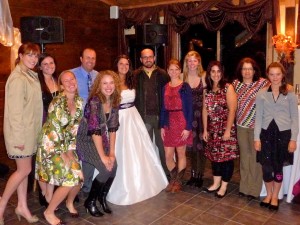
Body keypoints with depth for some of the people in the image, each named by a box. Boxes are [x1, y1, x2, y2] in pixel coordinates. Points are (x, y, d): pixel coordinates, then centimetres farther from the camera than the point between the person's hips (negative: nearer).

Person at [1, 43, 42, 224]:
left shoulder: (31, 76, 11)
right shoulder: (18, 78, -17)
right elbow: (15, 109, -20)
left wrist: (28, 134, 12)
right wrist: (18, 137, -19)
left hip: (29, 131, 8)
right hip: (20, 132, -8)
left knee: (24, 169, 13)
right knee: (24, 170, 0)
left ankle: (22, 206, 24)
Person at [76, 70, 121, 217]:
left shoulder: (114, 101, -4)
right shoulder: (94, 101, -25)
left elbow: (112, 128, -1)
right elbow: (94, 131, -27)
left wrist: (112, 152, -6)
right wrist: (103, 156, -24)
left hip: (101, 139, 6)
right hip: (86, 139, -6)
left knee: (113, 166, -9)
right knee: (106, 169, -18)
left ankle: (102, 197, 18)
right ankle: (90, 201, 6)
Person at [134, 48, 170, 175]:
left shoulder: (162, 74, 4)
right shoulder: (136, 75, 3)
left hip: (160, 115, 0)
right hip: (144, 116, 0)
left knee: (162, 145, 9)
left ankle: (165, 171, 22)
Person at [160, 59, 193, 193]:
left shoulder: (185, 87, -4)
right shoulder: (165, 88, 9)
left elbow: (189, 108, -6)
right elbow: (163, 108, 10)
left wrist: (188, 127, -12)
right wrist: (162, 126, 5)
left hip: (182, 123, -4)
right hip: (169, 124, 4)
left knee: (181, 153, 7)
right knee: (168, 155, 4)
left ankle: (178, 182, 23)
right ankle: (174, 179, 27)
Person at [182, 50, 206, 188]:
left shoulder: (204, 76, -3)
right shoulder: (183, 77, 4)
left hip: (200, 113, -2)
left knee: (200, 144, 2)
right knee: (191, 145, 8)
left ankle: (200, 175, 17)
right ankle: (193, 174, 24)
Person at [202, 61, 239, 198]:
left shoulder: (228, 87, -8)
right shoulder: (207, 90, 8)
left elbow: (232, 110, -13)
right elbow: (205, 110, 9)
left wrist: (228, 130, -16)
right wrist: (205, 130, 7)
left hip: (226, 127, -5)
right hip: (213, 129, 5)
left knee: (226, 156, 2)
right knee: (214, 155, 12)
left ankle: (224, 186, 16)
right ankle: (216, 183, 27)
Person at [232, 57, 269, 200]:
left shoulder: (263, 83, -8)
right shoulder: (236, 83, 5)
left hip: (256, 126, -4)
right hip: (241, 125, 4)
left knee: (255, 156, 2)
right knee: (244, 156, 13)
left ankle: (254, 189, 16)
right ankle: (244, 186, 26)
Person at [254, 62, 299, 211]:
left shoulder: (290, 94, -1)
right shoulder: (261, 94, 2)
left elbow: (295, 118, 1)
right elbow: (258, 117, 4)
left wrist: (293, 139, -5)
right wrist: (256, 138, -1)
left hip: (283, 134, -1)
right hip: (266, 133, 1)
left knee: (278, 167, 8)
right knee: (266, 167, 5)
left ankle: (275, 197, 27)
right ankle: (268, 194, 28)